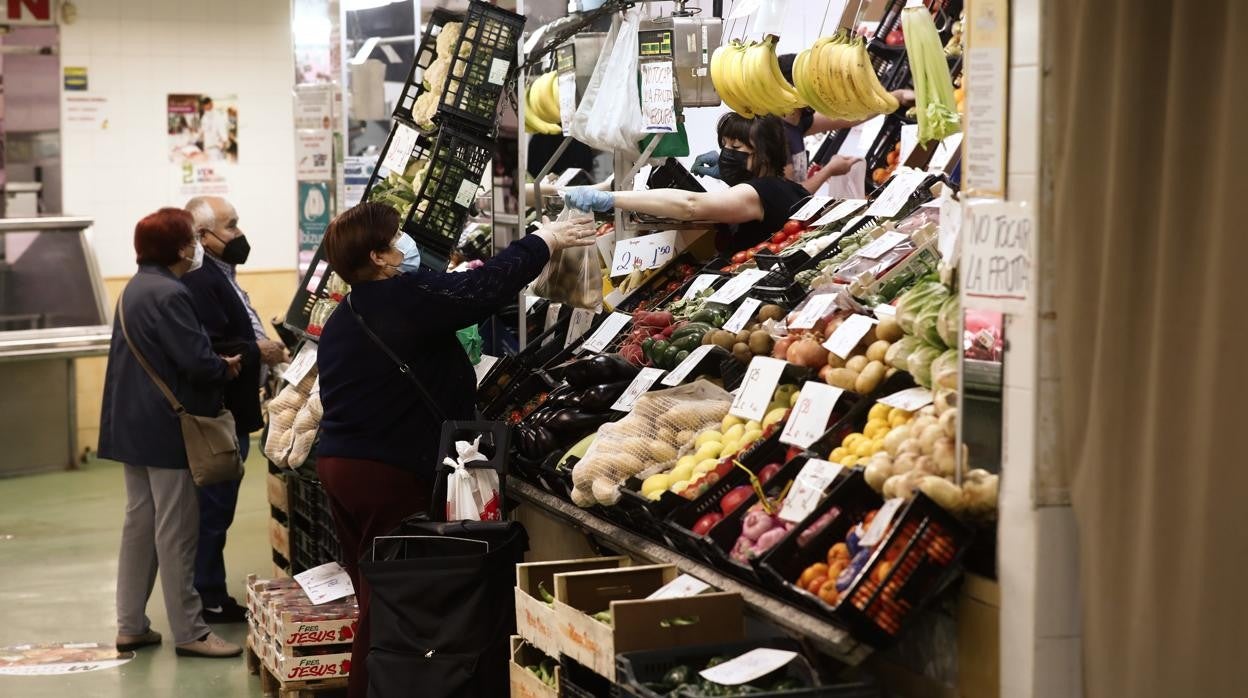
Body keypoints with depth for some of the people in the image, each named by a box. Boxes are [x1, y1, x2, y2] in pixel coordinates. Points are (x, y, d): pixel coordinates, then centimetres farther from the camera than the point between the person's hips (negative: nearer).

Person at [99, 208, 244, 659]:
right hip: (167, 428, -10)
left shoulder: (135, 289, 12)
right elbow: (197, 362, -25)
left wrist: (215, 365, 7)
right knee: (176, 530, -3)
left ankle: (131, 626, 19)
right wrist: (227, 367, -4)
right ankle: (189, 632, 3)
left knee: (139, 523, 14)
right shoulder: (169, 295, -19)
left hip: (133, 424, 10)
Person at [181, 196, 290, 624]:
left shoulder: (219, 276, 15)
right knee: (213, 509, -2)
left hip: (230, 415, 11)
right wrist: (258, 353, -18)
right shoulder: (199, 281, -20)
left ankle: (213, 596, 23)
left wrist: (265, 346, 8)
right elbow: (208, 352, -28)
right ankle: (209, 601, 6)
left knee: (216, 509, 15)